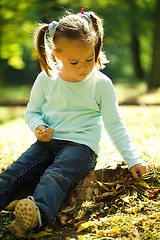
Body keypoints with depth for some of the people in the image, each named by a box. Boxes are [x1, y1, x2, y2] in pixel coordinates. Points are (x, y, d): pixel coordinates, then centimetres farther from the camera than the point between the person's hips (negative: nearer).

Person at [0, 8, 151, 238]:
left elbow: (114, 125, 4)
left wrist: (132, 160, 0)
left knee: (55, 176, -34)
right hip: (47, 142, 4)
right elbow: (32, 111, 17)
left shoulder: (101, 84, -1)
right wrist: (39, 127, -7)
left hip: (81, 145, -4)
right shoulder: (46, 79, 5)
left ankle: (38, 213, -59)